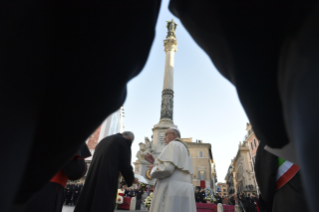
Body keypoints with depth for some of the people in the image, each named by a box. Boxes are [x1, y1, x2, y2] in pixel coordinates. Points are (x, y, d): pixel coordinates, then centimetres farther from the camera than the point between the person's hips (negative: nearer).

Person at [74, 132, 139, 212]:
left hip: (93, 178, 8)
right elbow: (125, 165, -5)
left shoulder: (104, 140, 23)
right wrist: (131, 179, 14)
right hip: (108, 180, -7)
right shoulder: (125, 142, 0)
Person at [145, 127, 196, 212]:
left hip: (171, 189, -10)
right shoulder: (185, 151, 26)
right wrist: (154, 162, 22)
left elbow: (167, 168, -19)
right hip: (183, 191, 10)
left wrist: (154, 168, 2)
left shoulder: (173, 145, -2)